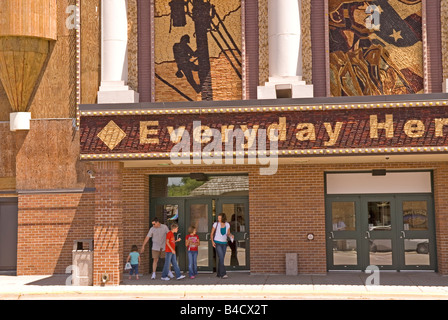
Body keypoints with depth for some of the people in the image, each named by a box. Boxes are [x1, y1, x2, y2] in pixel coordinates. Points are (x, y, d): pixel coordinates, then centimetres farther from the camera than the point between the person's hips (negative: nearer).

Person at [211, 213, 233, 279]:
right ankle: (223, 274, -21)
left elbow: (228, 234, 9)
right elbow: (212, 233, 0)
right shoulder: (216, 224, -9)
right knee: (221, 258, -18)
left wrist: (231, 236, -14)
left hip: (224, 243, 4)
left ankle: (218, 273, 23)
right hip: (217, 243, -4)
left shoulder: (227, 225, -1)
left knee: (221, 258, 10)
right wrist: (212, 241, -13)